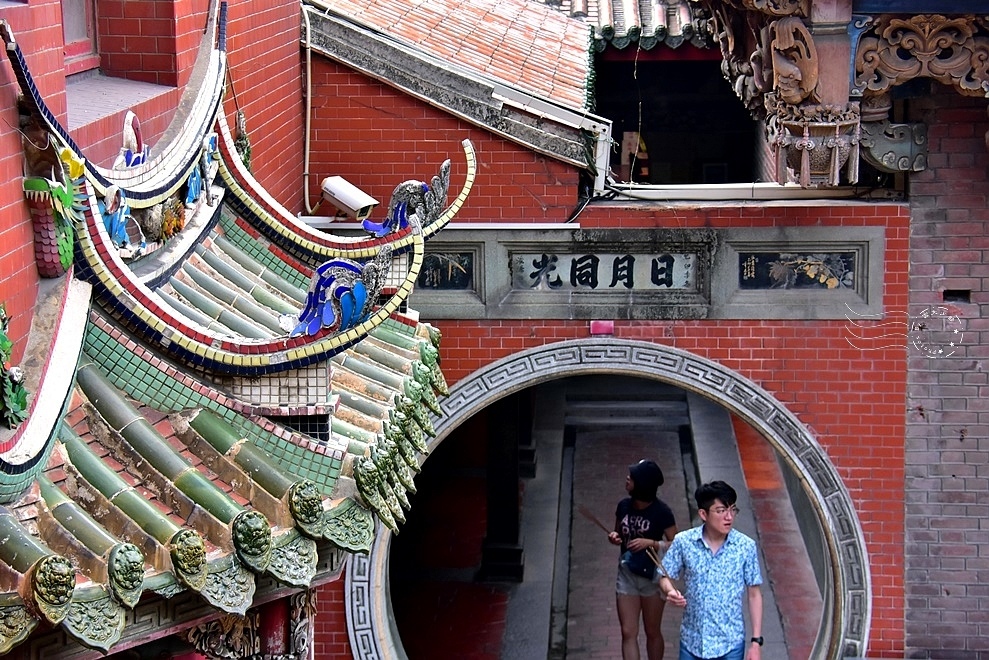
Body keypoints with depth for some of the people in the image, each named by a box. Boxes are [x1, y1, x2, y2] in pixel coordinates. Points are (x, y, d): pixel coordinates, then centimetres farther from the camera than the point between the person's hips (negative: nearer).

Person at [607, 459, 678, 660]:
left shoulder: (661, 512, -16)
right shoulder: (624, 506, -2)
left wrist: (650, 543, -24)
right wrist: (614, 537, -9)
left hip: (652, 576, -4)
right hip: (627, 575, 4)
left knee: (652, 632, 12)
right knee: (628, 633, 1)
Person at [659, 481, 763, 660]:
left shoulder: (745, 546, -11)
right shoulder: (683, 542, -9)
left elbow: (754, 595, -3)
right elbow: (665, 577, 3)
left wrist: (756, 640, -6)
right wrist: (671, 591, -21)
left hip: (730, 643, -1)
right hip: (692, 640, 1)